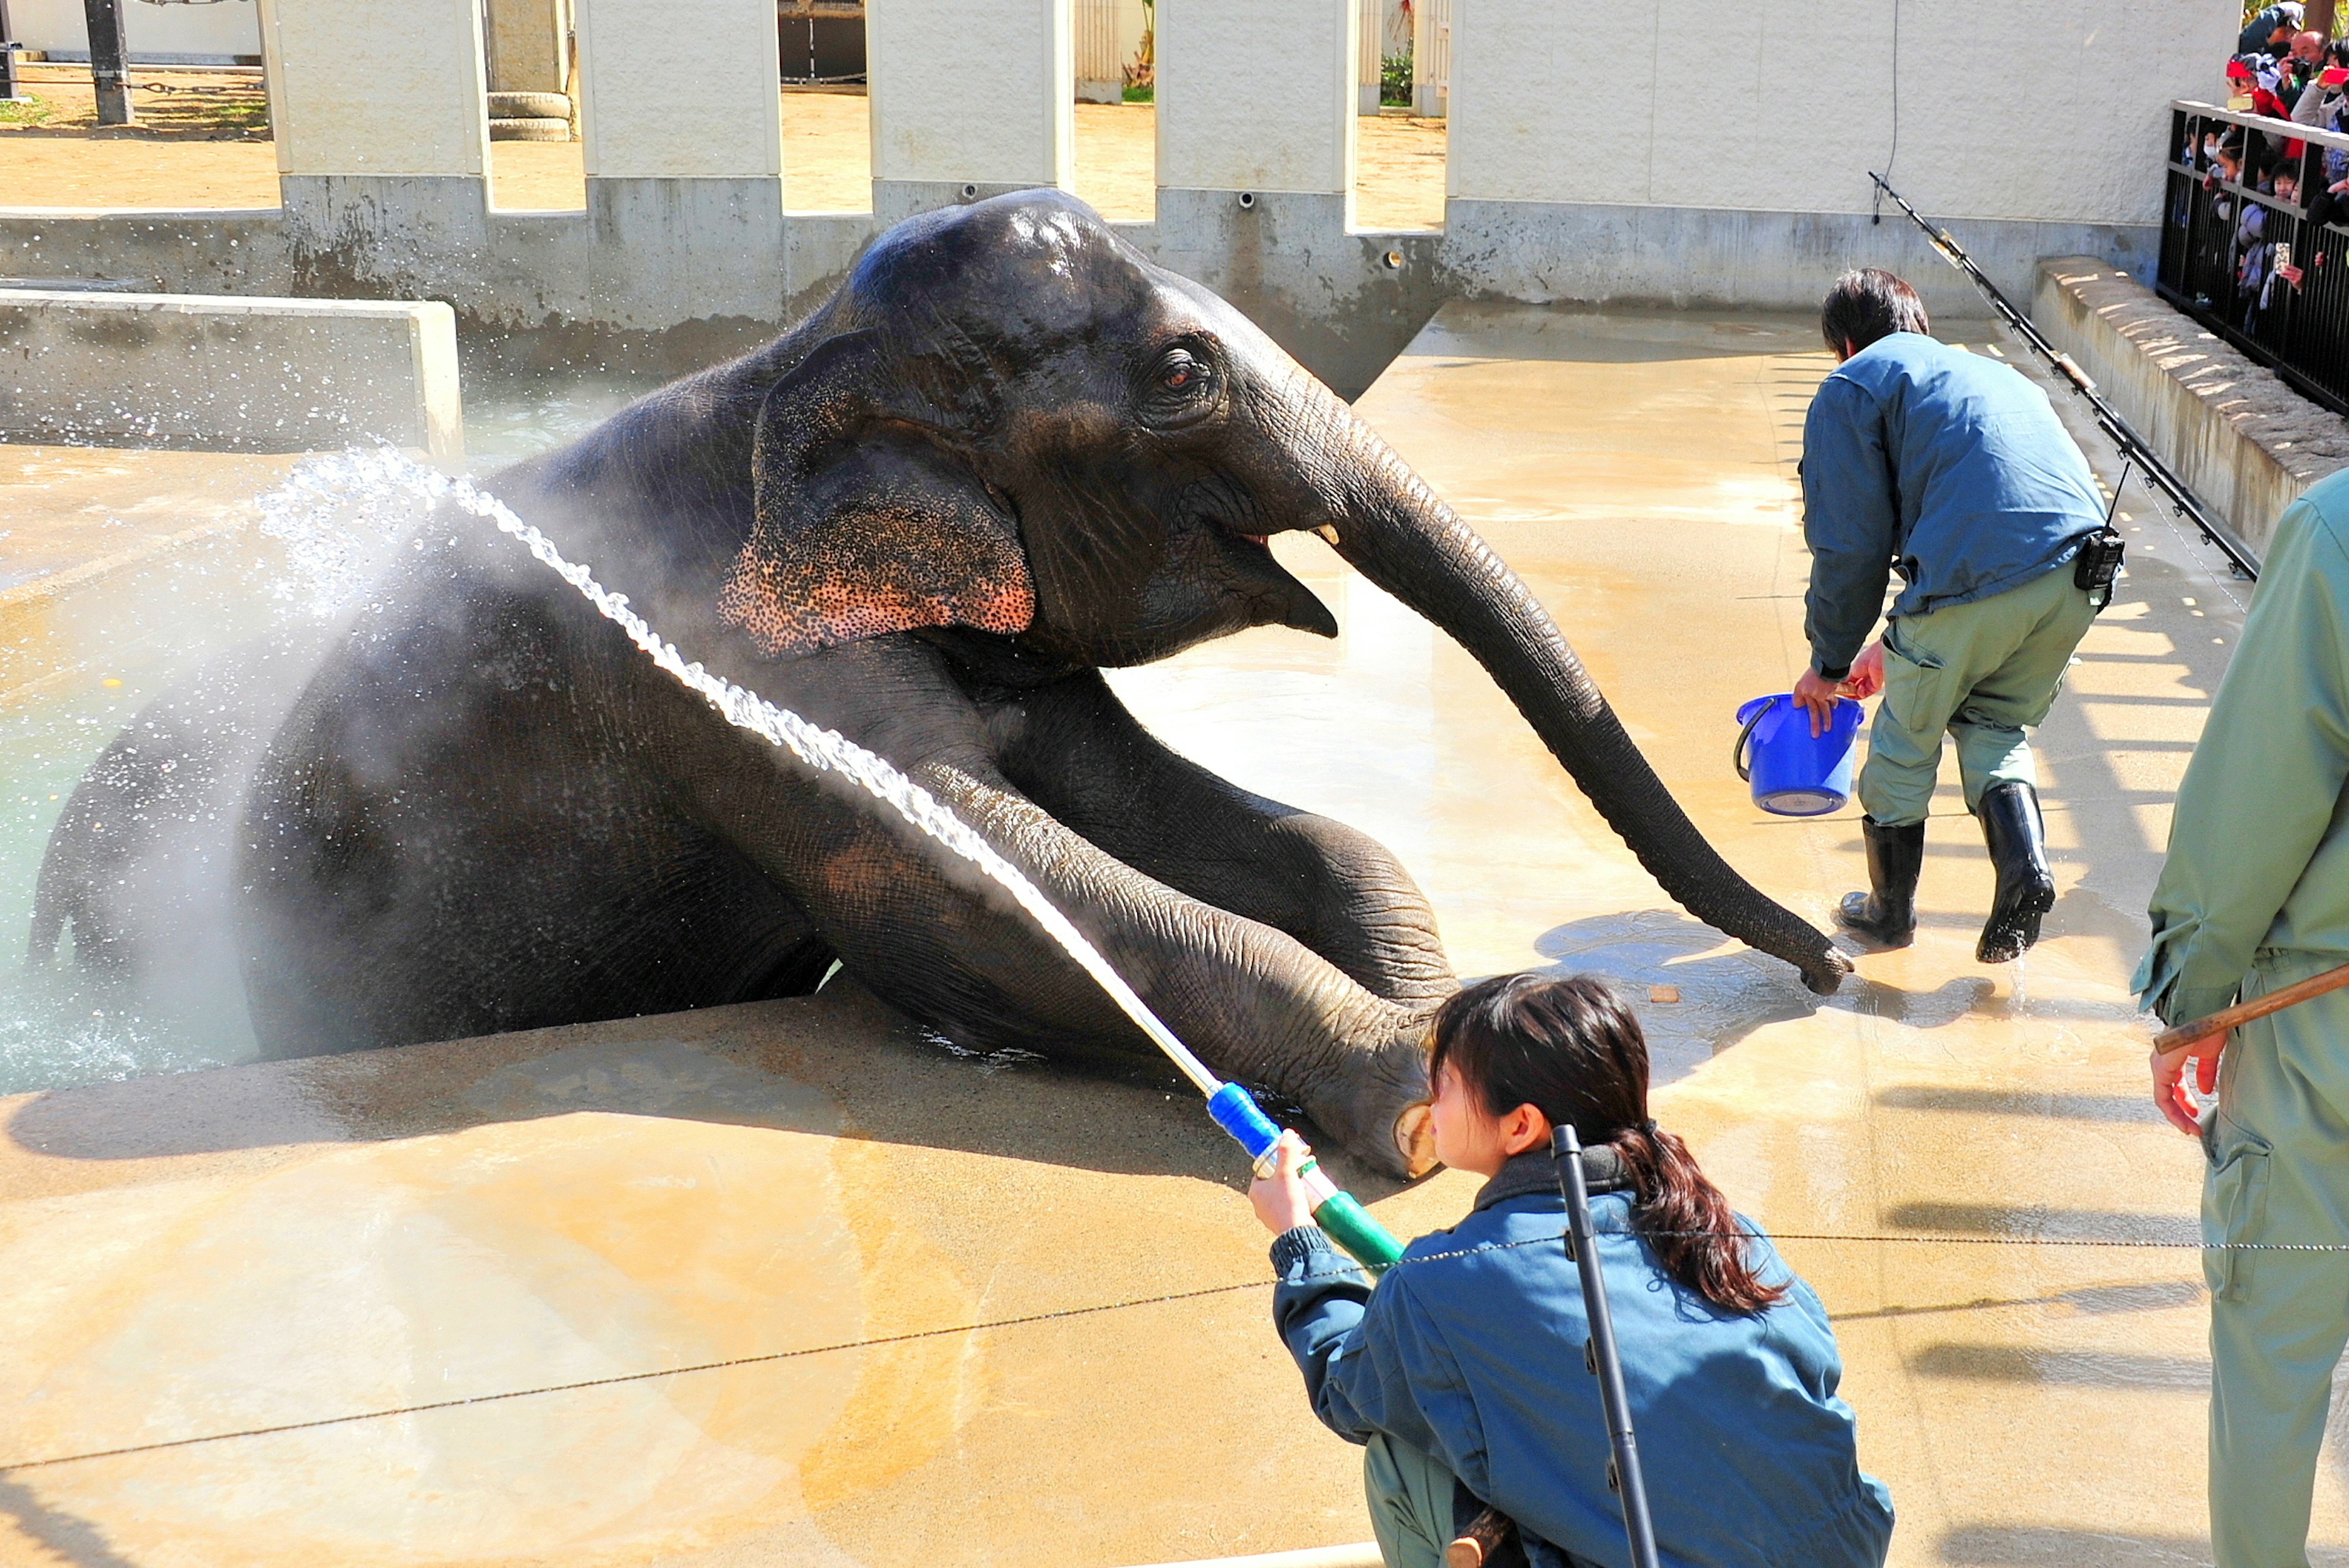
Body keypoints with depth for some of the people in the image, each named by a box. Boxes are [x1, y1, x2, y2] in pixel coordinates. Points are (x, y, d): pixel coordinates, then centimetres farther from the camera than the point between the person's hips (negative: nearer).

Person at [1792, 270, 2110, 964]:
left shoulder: (1852, 386, 11)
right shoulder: (1986, 370, 33)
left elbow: (1849, 546, 4)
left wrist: (1830, 660, 17)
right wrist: (1900, 643, 45)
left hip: (1979, 580, -6)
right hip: (2077, 571, 6)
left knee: (1907, 735, 16)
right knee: (1995, 723, 26)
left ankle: (1890, 909, 29)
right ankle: (2024, 861, 6)